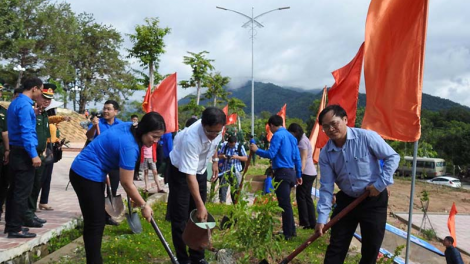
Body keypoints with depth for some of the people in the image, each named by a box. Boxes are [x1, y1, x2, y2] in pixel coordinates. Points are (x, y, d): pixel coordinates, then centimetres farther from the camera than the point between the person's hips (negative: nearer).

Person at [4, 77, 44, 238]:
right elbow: (26, 132, -22)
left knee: (14, 189, 15)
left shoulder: (14, 103, 15)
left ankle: (10, 224, 23)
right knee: (22, 192, -5)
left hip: (16, 151, 10)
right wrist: (33, 155, -23)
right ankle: (15, 229, 0)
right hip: (23, 153, -10)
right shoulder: (25, 105, -16)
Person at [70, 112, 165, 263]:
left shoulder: (129, 127, -1)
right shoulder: (129, 145, -27)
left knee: (95, 222, 15)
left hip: (91, 173, 10)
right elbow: (126, 183, -22)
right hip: (87, 175, -10)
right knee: (95, 224, -6)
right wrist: (143, 205, -11)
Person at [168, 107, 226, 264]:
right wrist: (200, 205, -42)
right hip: (180, 172, -5)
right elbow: (190, 175, -39)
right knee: (180, 218, -3)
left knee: (198, 217, 8)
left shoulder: (217, 129, -20)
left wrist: (215, 161, 7)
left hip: (200, 170, 6)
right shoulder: (191, 138, -40)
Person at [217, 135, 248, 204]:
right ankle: (222, 202, 12)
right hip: (225, 170, 2)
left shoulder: (240, 147, -3)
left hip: (236, 170, -1)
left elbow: (246, 158, -2)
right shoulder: (224, 145, 1)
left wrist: (237, 157, -18)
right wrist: (222, 156, -15)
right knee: (223, 187, 1)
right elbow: (219, 156, 9)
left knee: (236, 188, 1)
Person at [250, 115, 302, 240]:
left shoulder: (277, 135, -9)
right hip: (291, 172, 9)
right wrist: (299, 175, 21)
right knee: (286, 203, 17)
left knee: (284, 204, -3)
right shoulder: (291, 136, 17)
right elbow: (297, 158, 17)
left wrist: (257, 150, -3)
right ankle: (291, 230, 24)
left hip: (282, 173, -9)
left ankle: (287, 234, 3)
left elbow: (271, 154, -16)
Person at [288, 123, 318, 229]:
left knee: (300, 196, -3)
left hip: (306, 173, -10)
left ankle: (305, 222, -1)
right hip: (311, 173, 10)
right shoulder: (304, 139, 18)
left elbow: (303, 159, -18)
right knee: (307, 197, 10)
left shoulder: (302, 141, -11)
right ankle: (312, 223, 12)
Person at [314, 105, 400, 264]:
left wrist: (380, 184, -16)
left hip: (374, 200, -3)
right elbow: (326, 187, -7)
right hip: (346, 200, 3)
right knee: (336, 246, 5)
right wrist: (322, 217, -13)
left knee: (371, 248, 7)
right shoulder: (325, 154, -6)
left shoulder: (366, 137, -16)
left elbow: (392, 157, -9)